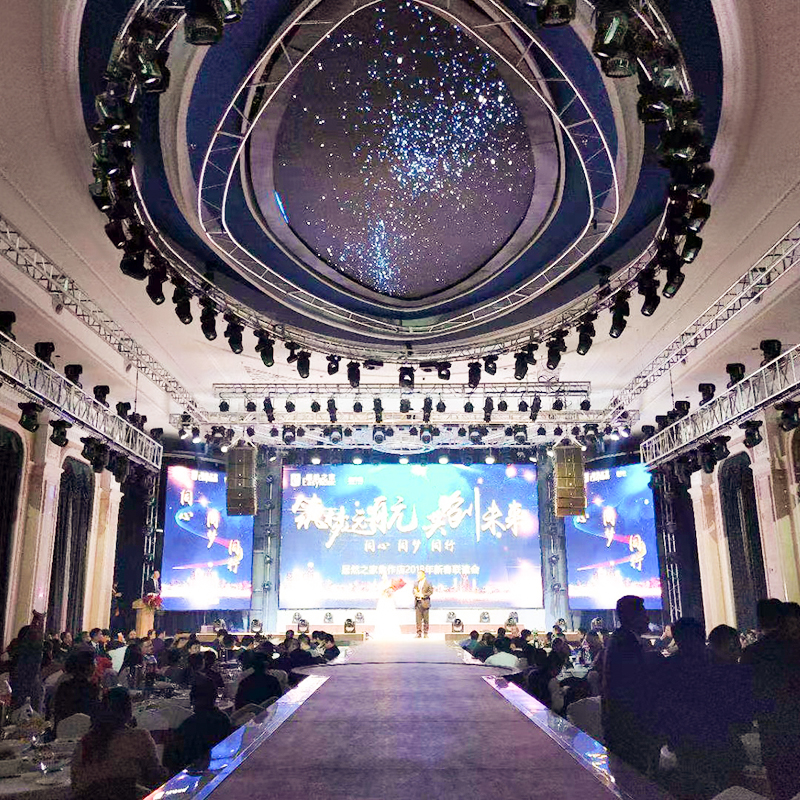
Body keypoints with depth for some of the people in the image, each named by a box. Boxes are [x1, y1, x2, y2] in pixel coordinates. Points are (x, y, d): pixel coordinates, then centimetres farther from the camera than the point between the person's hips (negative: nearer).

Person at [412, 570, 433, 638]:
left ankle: (425, 634, 8)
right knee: (418, 619, 1)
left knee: (426, 619, 1)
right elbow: (414, 591, 19)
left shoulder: (428, 583, 0)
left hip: (425, 602, -4)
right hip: (417, 602, 4)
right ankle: (419, 634, 5)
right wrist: (415, 593, -5)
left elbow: (431, 591, -5)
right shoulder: (416, 583, 14)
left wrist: (423, 595, -15)